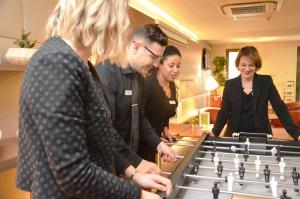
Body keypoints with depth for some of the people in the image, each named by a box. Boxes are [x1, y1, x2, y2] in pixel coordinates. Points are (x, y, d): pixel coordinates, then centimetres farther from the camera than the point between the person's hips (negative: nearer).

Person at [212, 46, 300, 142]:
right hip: (235, 136, 0)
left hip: (261, 136, 0)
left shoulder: (266, 82, -4)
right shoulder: (230, 84, -3)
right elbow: (224, 112, -3)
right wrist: (214, 133, -16)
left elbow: (280, 109, -6)